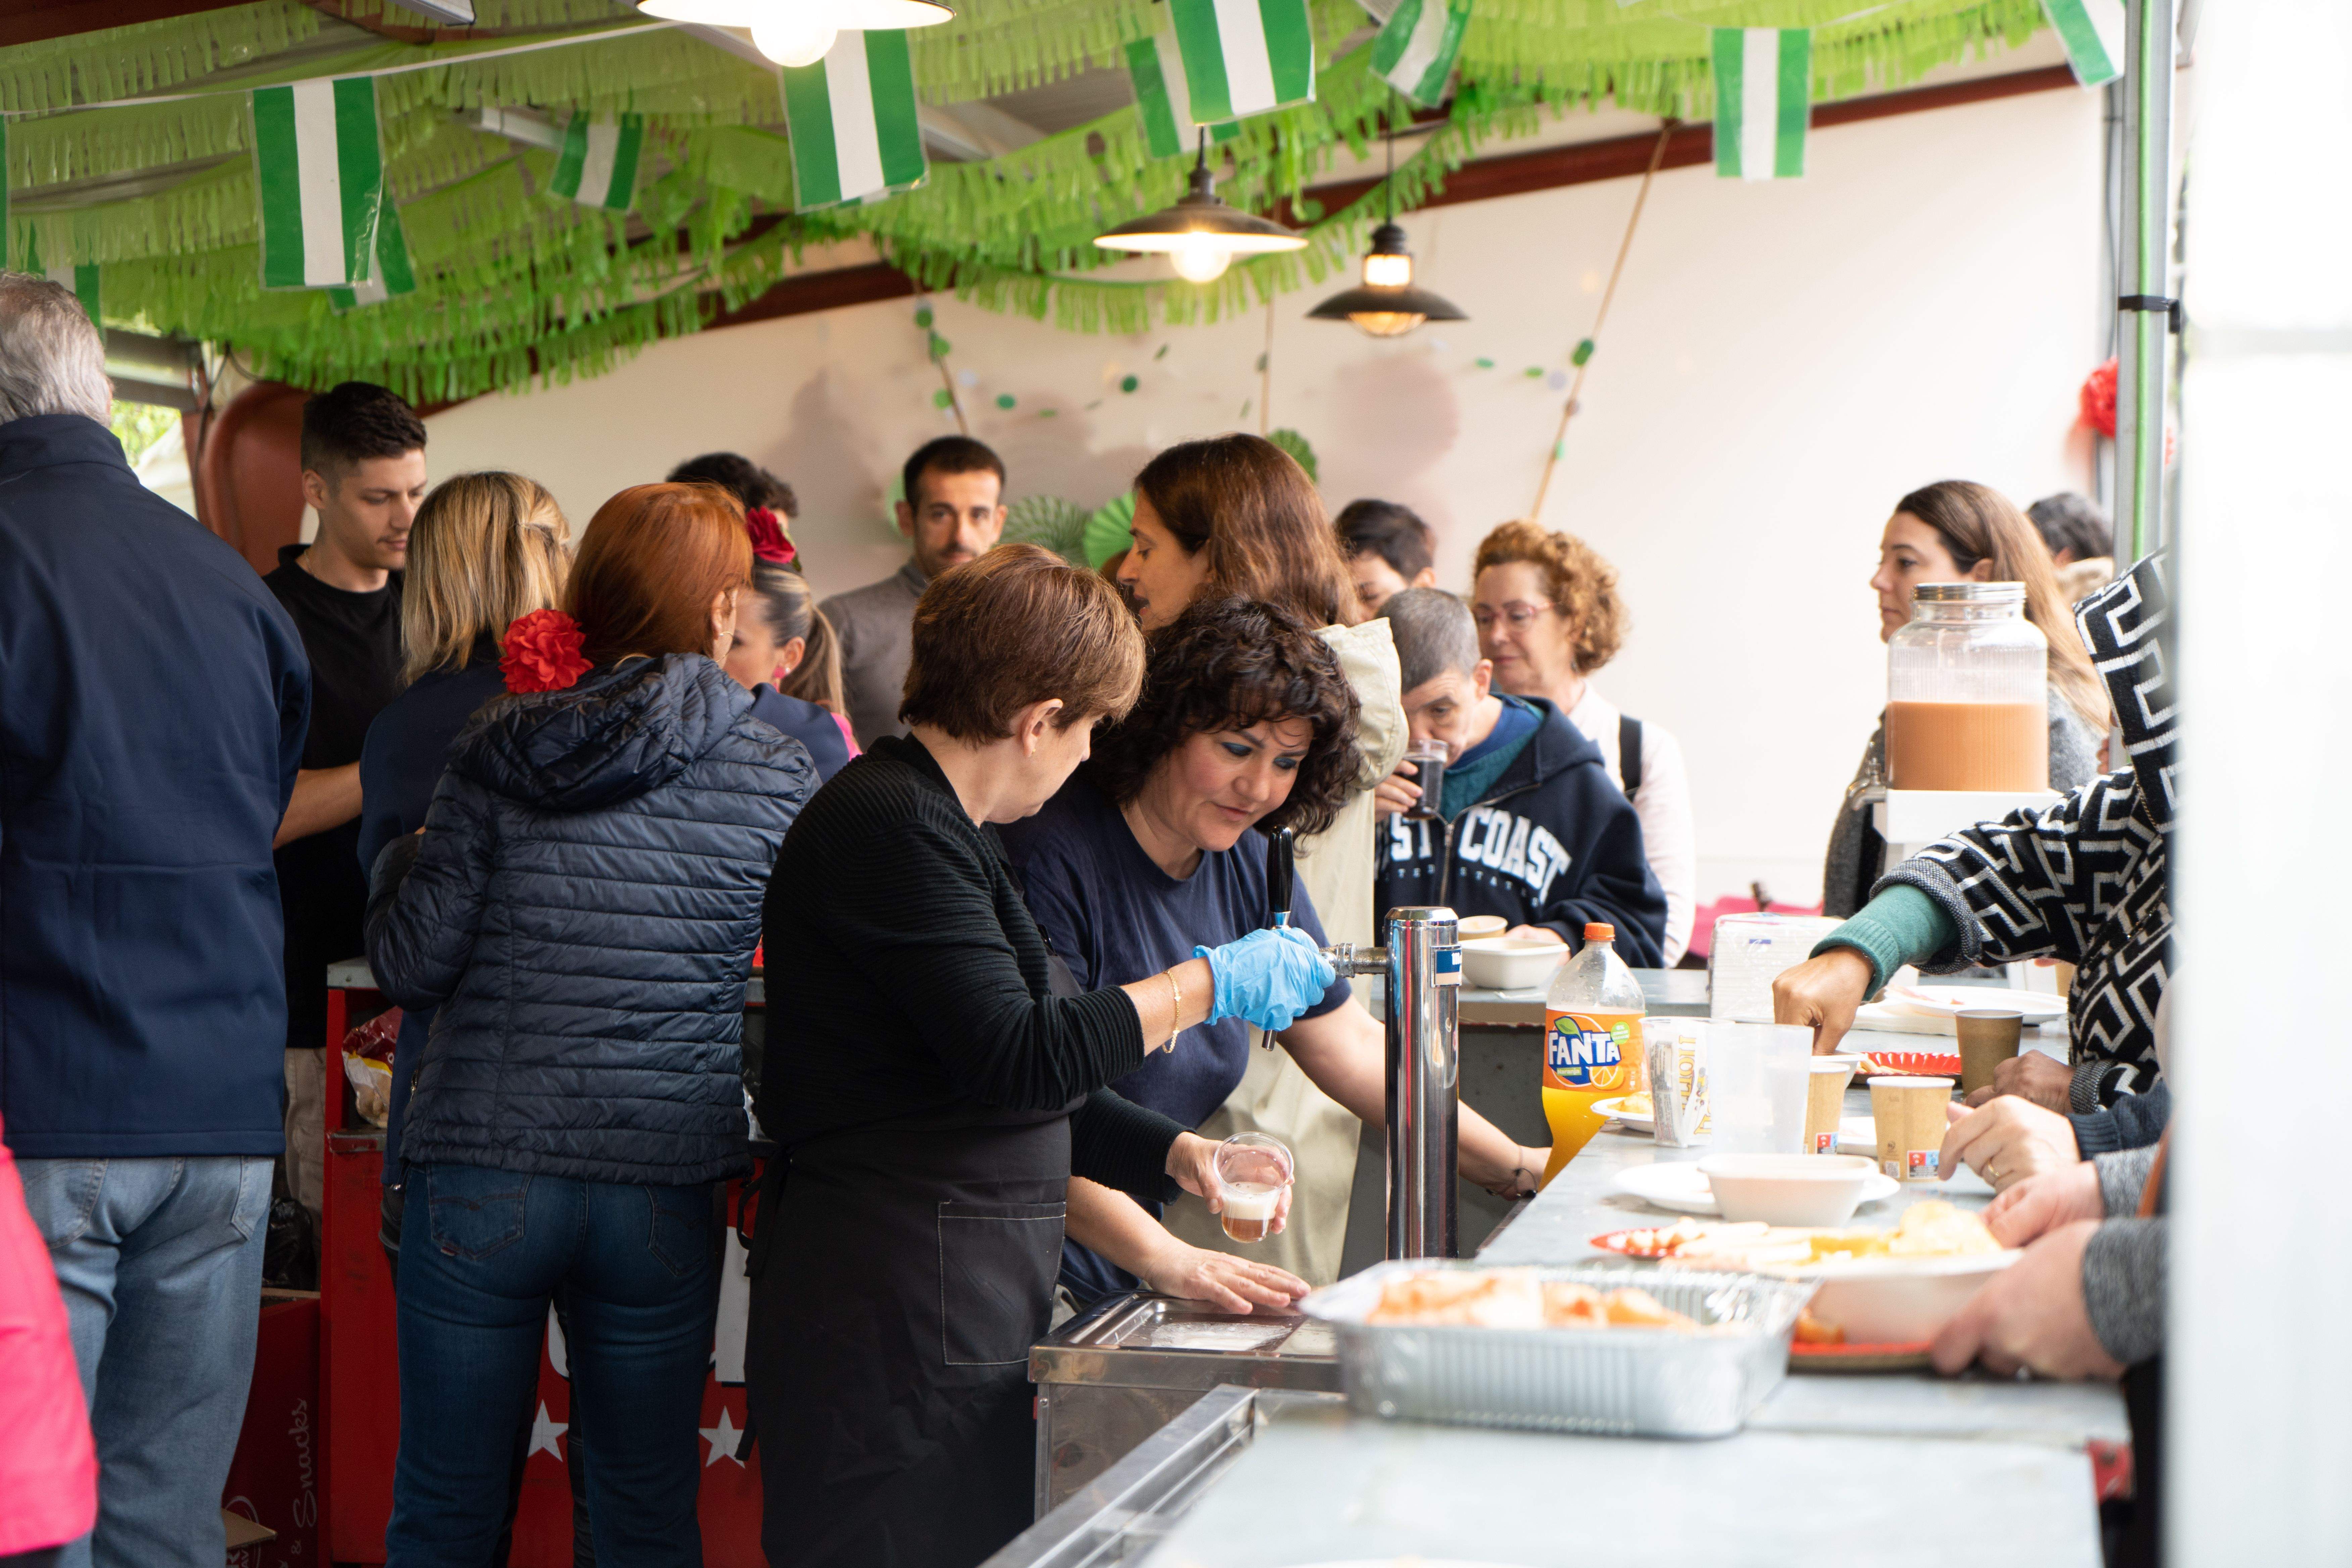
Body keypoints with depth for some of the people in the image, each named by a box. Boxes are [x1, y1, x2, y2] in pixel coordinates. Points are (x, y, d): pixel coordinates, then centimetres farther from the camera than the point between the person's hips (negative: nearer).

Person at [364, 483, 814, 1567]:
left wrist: (398, 865, 16)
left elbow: (411, 962, -3)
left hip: (481, 1178, 0)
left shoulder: (494, 753, -2)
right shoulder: (779, 779, -2)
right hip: (665, 1185, 0)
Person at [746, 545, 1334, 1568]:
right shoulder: (891, 827, -14)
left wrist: (1174, 1151, 13)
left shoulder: (929, 823, 19)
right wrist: (1209, 985, -10)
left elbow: (1004, 1087, 22)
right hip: (893, 1318, -10)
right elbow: (1017, 1060, -20)